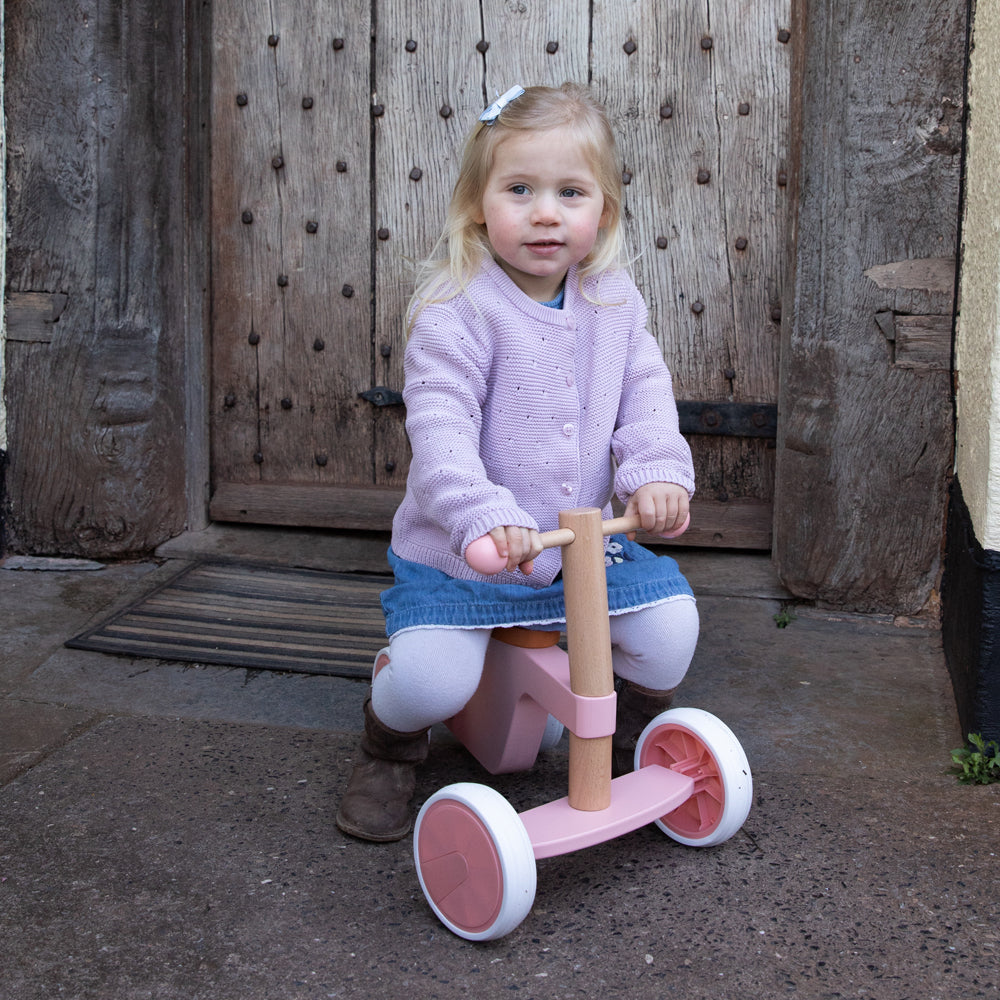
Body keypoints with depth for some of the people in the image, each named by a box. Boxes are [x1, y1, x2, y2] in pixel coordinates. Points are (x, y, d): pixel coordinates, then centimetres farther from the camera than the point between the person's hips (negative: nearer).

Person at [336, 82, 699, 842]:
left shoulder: (613, 300, 1)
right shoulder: (458, 310, -18)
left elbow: (646, 391, 5)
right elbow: (440, 427, -25)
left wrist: (658, 470, -14)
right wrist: (482, 517, -38)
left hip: (584, 537, 5)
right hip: (460, 550, -4)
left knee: (670, 621, -9)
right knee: (431, 675, -22)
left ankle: (632, 742, 24)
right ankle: (391, 749, 18)